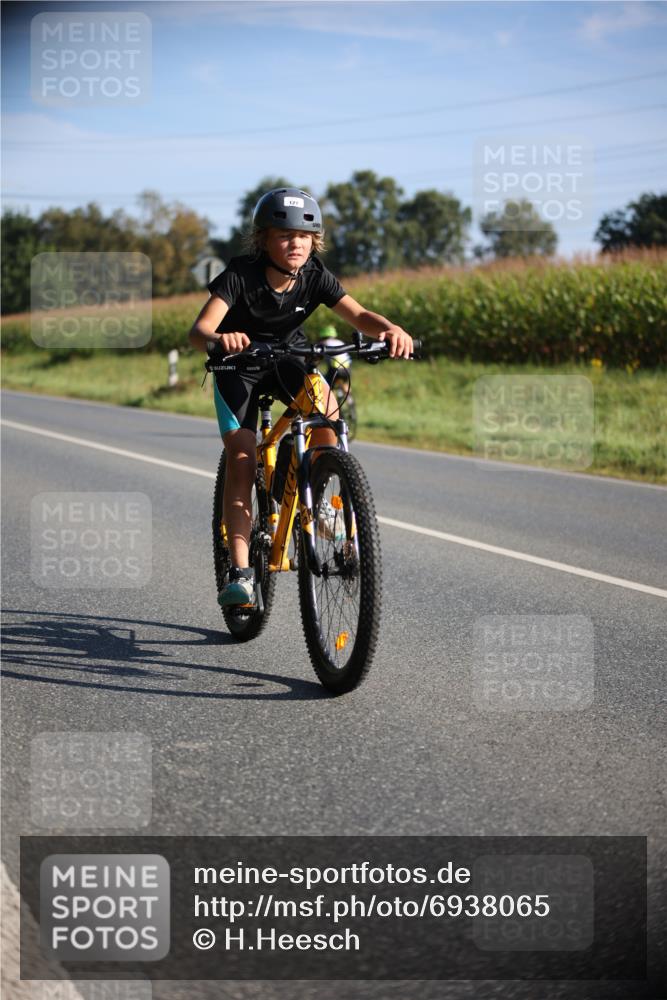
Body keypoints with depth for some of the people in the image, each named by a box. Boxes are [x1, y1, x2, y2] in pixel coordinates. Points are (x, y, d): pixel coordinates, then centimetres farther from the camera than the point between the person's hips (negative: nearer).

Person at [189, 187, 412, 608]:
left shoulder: (315, 277, -18)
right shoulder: (241, 274, -27)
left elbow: (358, 315, -27)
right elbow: (199, 330, -38)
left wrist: (390, 329, -50)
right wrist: (219, 340, -62)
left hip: (288, 360, 2)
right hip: (239, 365, -2)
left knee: (327, 409, -30)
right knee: (241, 458, -16)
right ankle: (241, 572, -15)